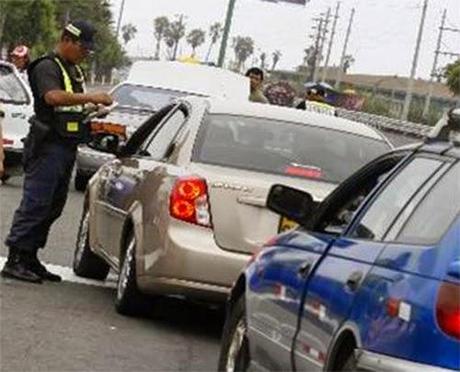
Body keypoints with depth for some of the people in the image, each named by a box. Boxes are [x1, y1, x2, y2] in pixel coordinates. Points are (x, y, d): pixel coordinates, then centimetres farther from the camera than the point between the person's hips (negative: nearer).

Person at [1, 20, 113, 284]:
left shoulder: (76, 71, 20)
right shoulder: (47, 67, -10)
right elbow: (54, 96, -29)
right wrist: (91, 98, -29)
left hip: (68, 148, 10)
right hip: (48, 146, -10)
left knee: (53, 206, 10)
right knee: (35, 203, -11)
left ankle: (30, 259, 16)